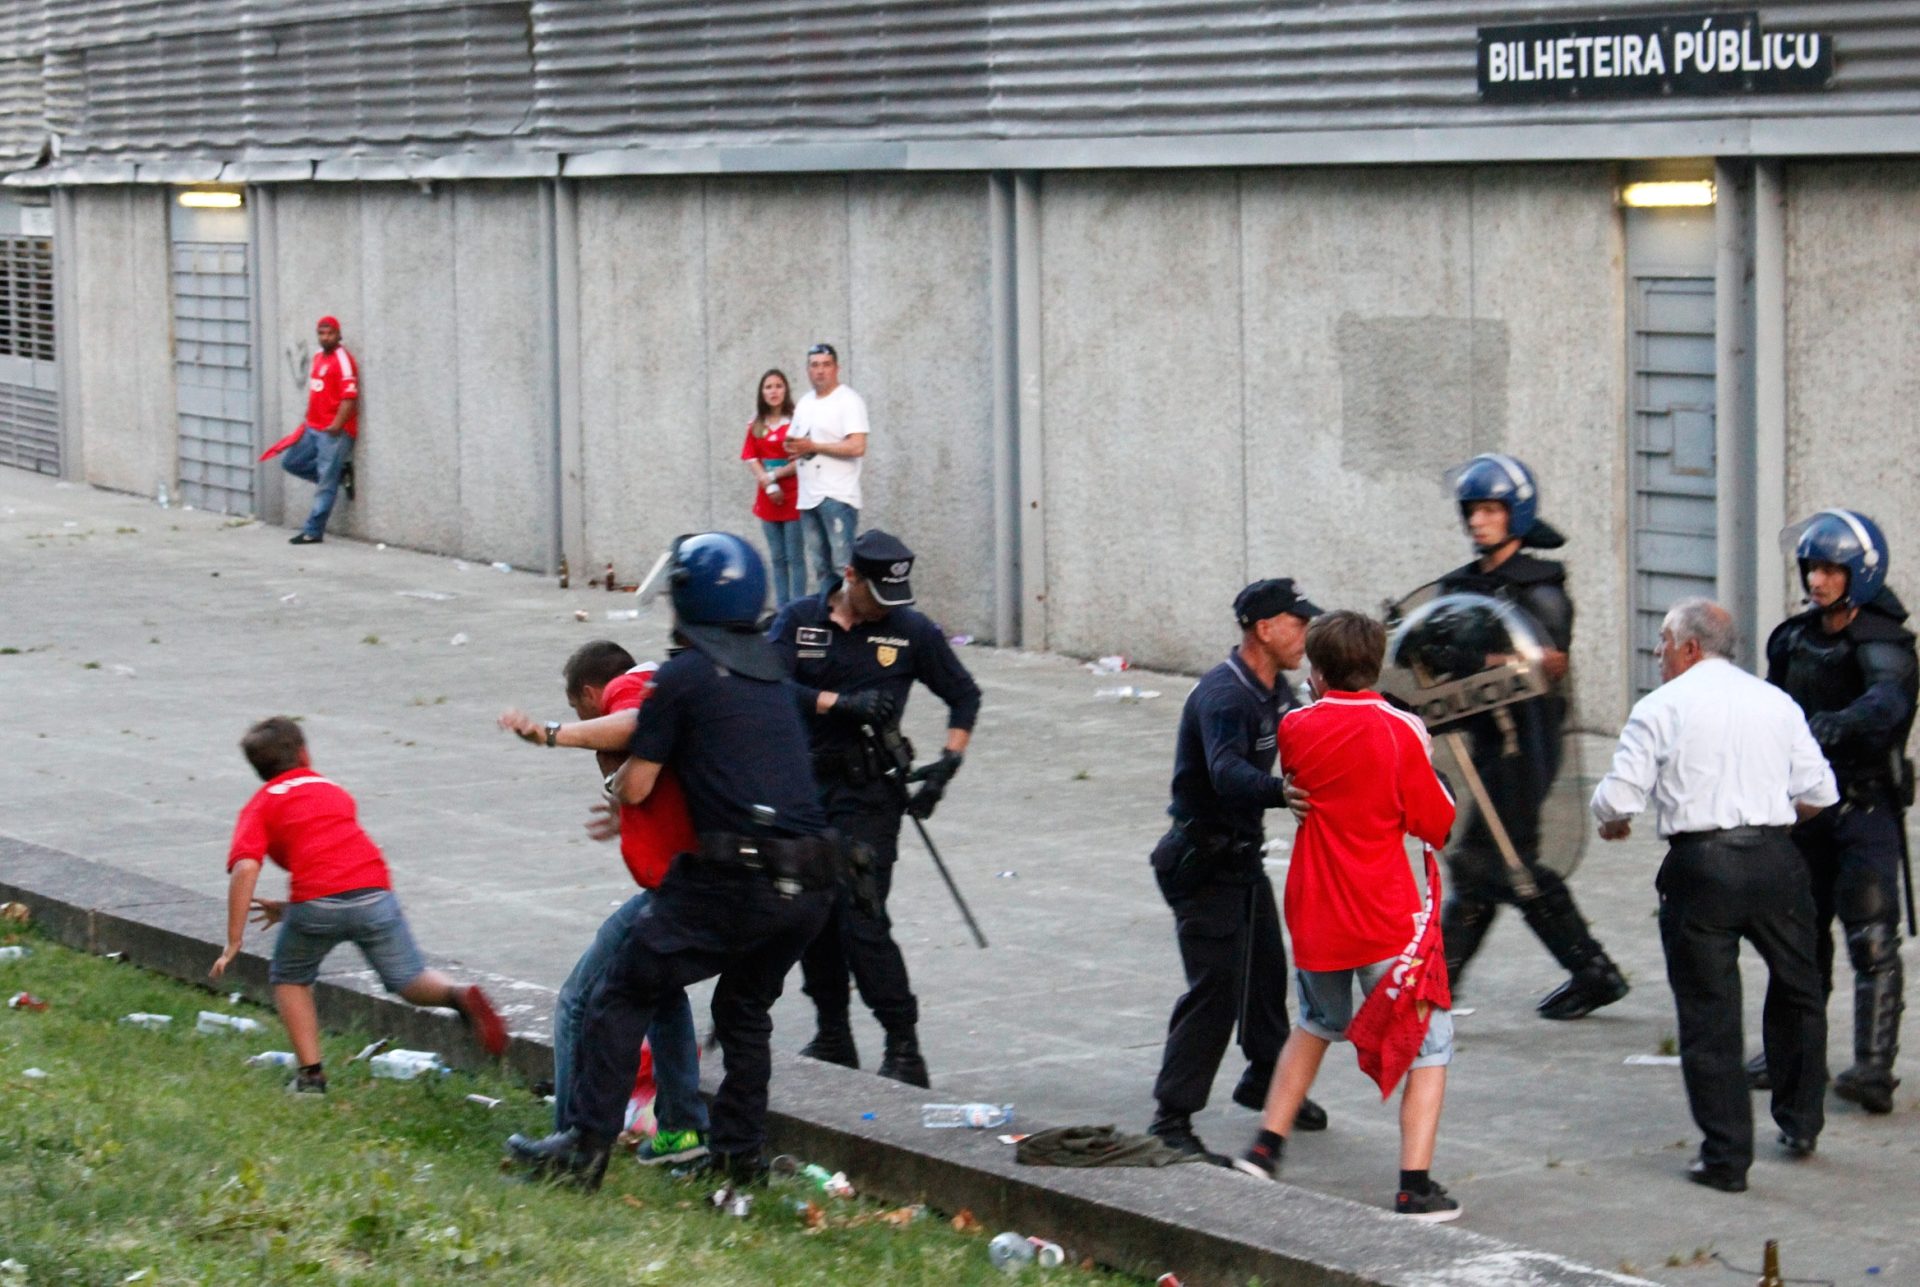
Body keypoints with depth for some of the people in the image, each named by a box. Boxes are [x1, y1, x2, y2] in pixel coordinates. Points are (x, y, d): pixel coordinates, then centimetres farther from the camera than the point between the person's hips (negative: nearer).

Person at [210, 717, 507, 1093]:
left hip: (318, 902, -3)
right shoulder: (332, 790, 30)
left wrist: (234, 941, -2)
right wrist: (289, 908, 44)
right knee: (410, 980, 13)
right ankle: (458, 995, -19)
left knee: (290, 978, 23)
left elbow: (245, 868, -2)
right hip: (374, 890, 3)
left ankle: (311, 1074, 15)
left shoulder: (260, 806, 15)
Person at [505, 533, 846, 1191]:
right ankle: (739, 1155, 24)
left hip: (735, 880, -6)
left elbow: (636, 786, -1)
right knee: (745, 1011, 25)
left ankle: (585, 1145, 1)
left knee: (623, 995, 5)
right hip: (813, 884, 7)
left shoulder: (681, 677, -4)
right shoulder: (772, 670, 17)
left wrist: (615, 781, 23)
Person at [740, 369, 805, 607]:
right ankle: (781, 609, 11)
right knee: (777, 558, 8)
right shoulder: (755, 425, 9)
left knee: (795, 557, -5)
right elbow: (751, 458, 3)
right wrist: (769, 486, -10)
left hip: (793, 496, -5)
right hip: (767, 498, 5)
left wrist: (774, 475, -11)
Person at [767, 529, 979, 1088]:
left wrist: (948, 762, -1)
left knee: (861, 923, -12)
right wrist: (841, 703, -22)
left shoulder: (912, 631, 0)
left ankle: (904, 1051, -8)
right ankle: (833, 1037, 25)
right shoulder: (799, 620, 1)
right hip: (802, 785, 3)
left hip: (867, 794, -3)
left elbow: (964, 695, 11)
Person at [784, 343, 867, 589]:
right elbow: (793, 445, 25)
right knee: (821, 566, 11)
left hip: (838, 497, -8)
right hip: (808, 497, 8)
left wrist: (812, 446, -14)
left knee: (843, 566, -12)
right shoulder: (804, 403, 17)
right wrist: (792, 447, 0)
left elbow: (857, 447, -19)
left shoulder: (849, 401, -8)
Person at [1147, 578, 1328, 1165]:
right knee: (1216, 985, -14)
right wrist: (1285, 793, -60)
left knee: (1267, 968, 20)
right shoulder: (1223, 695, -25)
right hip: (1204, 861, -10)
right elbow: (1227, 773, -43)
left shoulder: (1274, 689, 5)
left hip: (1243, 852, 10)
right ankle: (1171, 1120, -11)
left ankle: (1266, 1082, 41)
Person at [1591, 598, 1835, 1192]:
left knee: (1708, 1012, 3)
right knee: (1796, 991, 23)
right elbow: (1819, 793, 10)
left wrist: (1613, 821, 16)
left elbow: (1616, 799, -7)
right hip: (1774, 861, 4)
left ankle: (1726, 1157, 3)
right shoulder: (1776, 702, 10)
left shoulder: (1661, 707, -2)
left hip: (1699, 866, -3)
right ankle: (1800, 1123, 32)